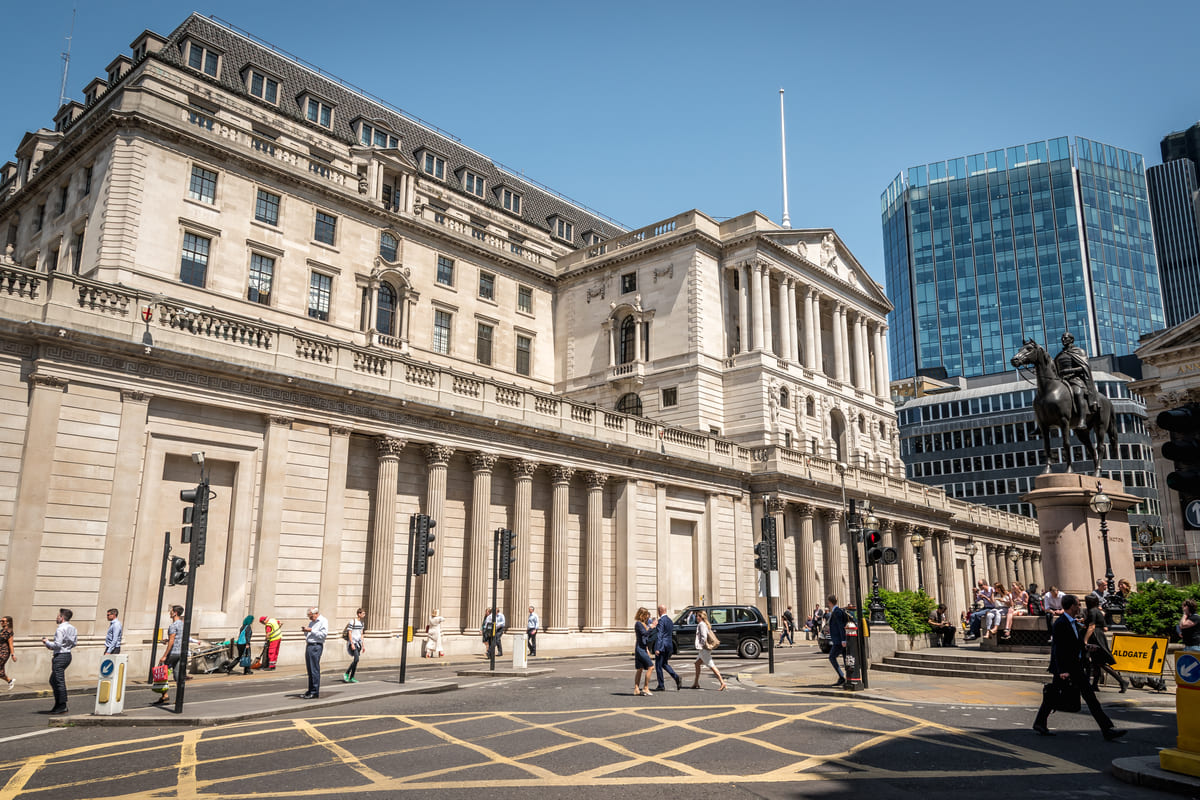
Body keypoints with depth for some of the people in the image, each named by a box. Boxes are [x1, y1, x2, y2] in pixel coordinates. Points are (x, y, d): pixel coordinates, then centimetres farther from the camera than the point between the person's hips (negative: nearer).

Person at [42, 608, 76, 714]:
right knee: (53, 680, 20)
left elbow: (57, 645, -20)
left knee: (60, 681, -4)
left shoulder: (60, 629, -16)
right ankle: (58, 704, 21)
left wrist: (47, 642, -3)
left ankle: (62, 707, 0)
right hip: (68, 655, 9)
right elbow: (73, 644, 15)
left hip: (60, 656, -9)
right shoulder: (72, 628, 11)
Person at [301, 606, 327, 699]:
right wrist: (305, 630, 6)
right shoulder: (311, 622, 21)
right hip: (309, 646, 8)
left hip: (316, 646, -8)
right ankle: (310, 691, 15)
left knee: (314, 670, -8)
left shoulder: (323, 621, -5)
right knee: (310, 670, 9)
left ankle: (315, 692, -6)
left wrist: (311, 630, -16)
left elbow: (323, 634, -16)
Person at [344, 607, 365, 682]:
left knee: (356, 661, 7)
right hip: (353, 643, -8)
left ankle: (351, 678, 14)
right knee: (356, 659, -17)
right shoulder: (352, 622, -10)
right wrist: (352, 644, -17)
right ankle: (346, 673, -3)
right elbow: (349, 633, -12)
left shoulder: (361, 623, 14)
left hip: (358, 643, 8)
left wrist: (363, 645, 17)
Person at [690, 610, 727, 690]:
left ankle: (723, 683, -11)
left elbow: (704, 637, -23)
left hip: (704, 649, -11)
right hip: (703, 649, 11)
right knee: (697, 664, 18)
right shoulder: (705, 624, 15)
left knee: (711, 666, -9)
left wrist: (704, 645, -16)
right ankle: (696, 683, 24)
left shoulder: (701, 624, -15)